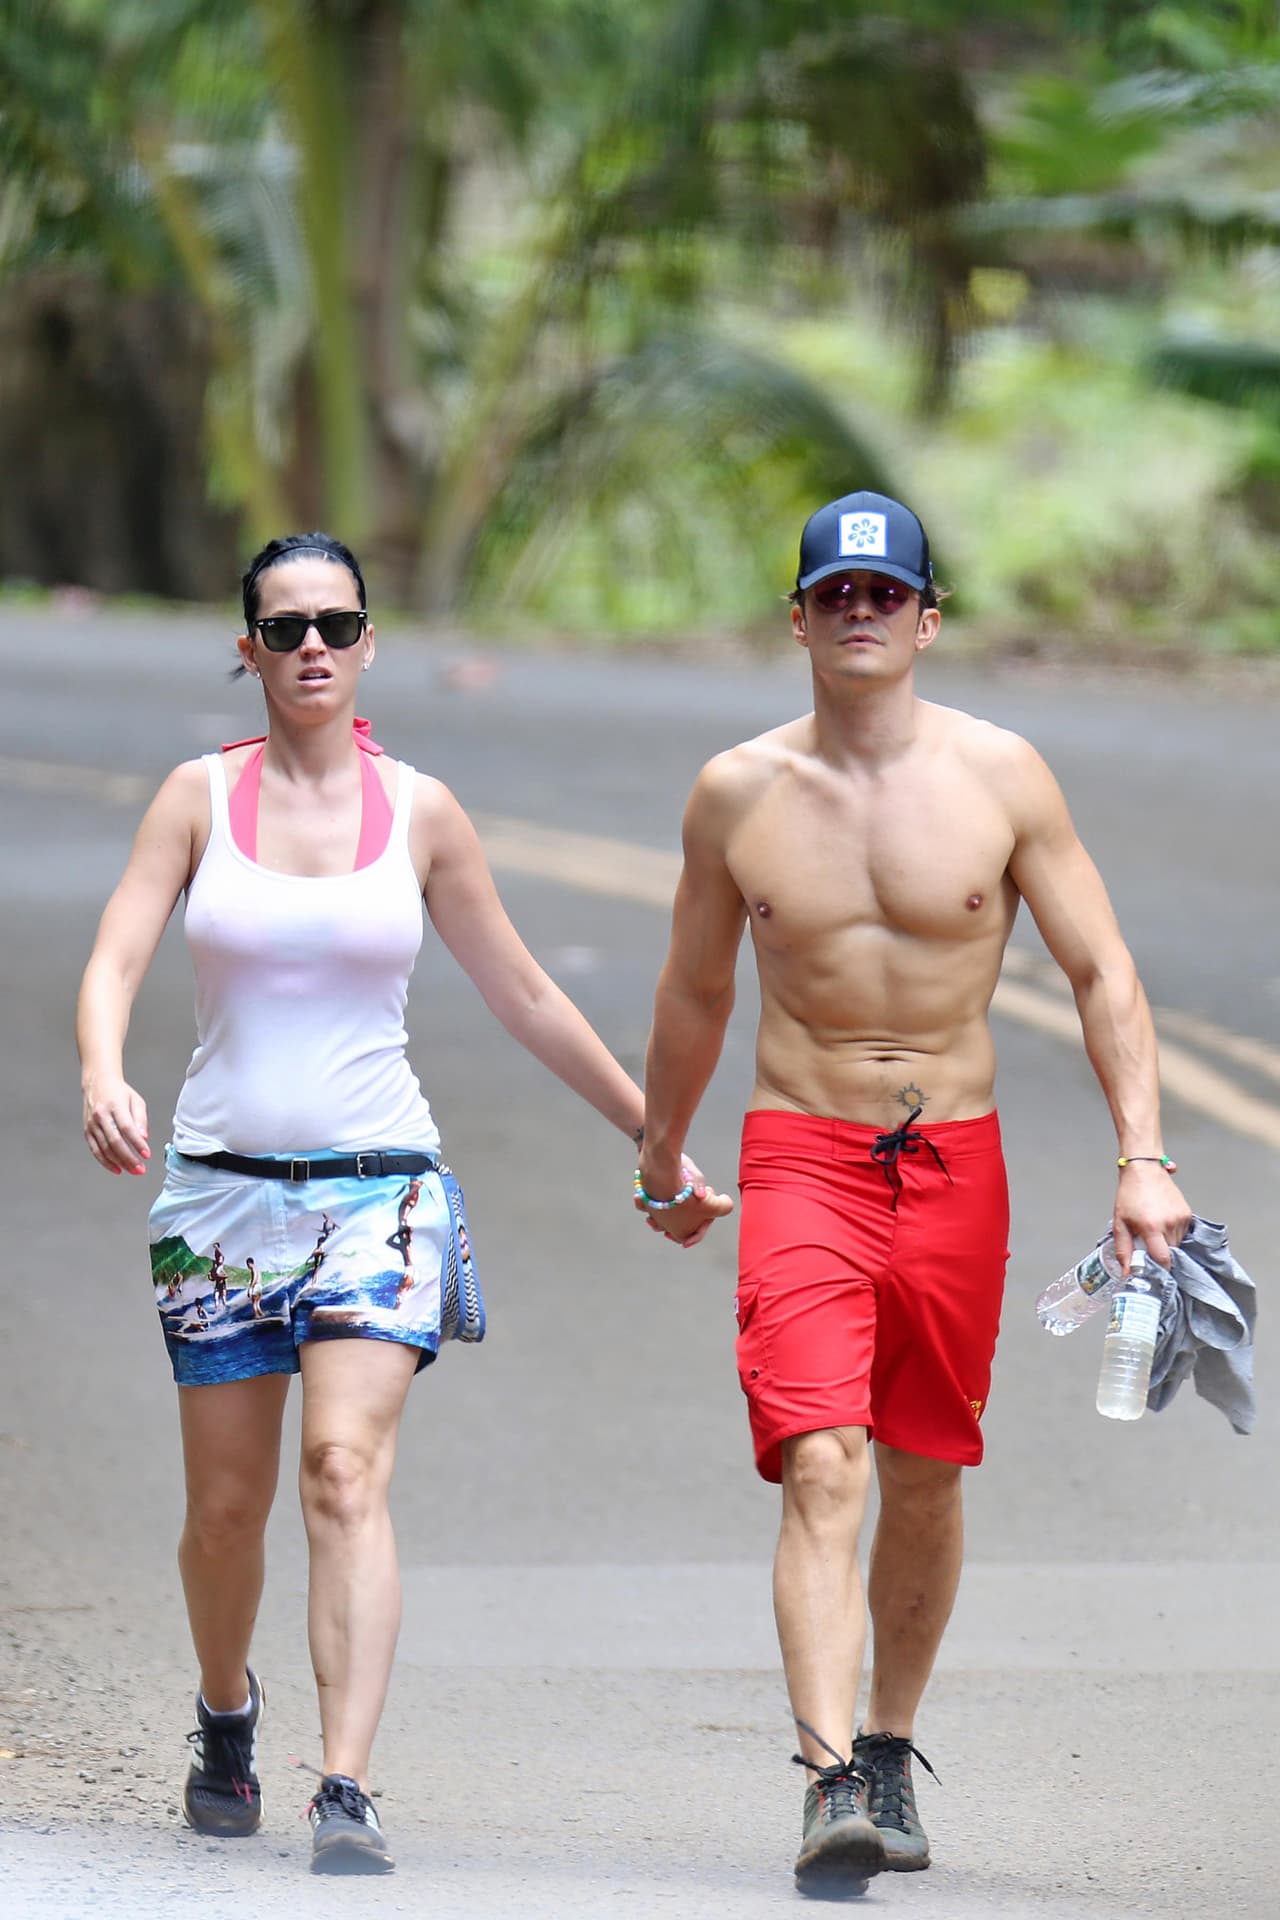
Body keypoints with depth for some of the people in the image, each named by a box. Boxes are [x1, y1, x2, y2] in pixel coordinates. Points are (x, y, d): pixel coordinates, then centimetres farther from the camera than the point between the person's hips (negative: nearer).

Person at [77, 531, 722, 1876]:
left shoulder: (420, 812, 5)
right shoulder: (201, 796, 3)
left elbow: (524, 996, 13)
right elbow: (115, 959, -7)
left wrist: (657, 1134, 17)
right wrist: (103, 1079, -28)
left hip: (378, 1184, -1)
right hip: (225, 1183, 1)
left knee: (346, 1471, -19)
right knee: (226, 1504, 7)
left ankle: (346, 1793, -25)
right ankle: (226, 1713, 38)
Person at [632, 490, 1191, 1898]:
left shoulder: (998, 776, -2)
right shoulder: (737, 793, 0)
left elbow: (1101, 972, 1)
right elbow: (693, 994, 15)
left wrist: (1142, 1156, -9)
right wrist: (660, 1161, 25)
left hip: (954, 1161, 1)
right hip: (801, 1153, -1)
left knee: (924, 1473, 12)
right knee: (821, 1469, -16)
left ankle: (890, 1748, 30)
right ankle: (831, 1785, -24)